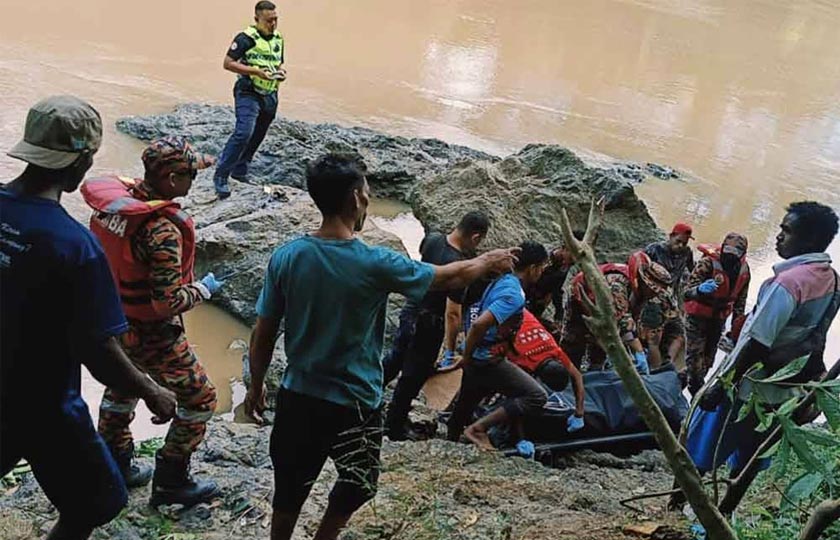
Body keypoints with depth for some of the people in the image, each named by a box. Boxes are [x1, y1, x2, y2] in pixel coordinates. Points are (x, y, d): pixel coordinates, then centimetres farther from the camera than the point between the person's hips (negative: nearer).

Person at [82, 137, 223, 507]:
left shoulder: (111, 202, -8)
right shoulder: (163, 229, -29)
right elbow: (168, 303, -29)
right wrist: (204, 289, -12)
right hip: (150, 336, -8)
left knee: (121, 389, 31)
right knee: (199, 400, 10)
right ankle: (170, 483, 20)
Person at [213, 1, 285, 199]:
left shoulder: (278, 39, 10)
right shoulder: (246, 38, -11)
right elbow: (228, 63, -14)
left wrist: (281, 72, 0)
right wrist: (256, 71, -23)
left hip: (270, 96, 7)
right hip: (248, 93, -7)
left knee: (256, 137, 13)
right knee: (243, 133, -21)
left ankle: (239, 171, 30)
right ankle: (220, 176, -14)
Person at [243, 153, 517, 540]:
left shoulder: (286, 257, -9)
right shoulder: (375, 264, -19)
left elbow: (262, 335, -2)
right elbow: (448, 277, -4)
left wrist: (256, 386, 13)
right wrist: (489, 262, 15)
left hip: (297, 396, 4)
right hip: (353, 404, -4)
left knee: (291, 485, 22)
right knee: (356, 485, 23)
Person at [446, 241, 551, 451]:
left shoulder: (501, 282, 8)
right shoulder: (515, 295, -22)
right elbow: (479, 324, -32)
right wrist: (467, 357, -18)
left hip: (477, 359, 10)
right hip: (488, 360, -10)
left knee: (464, 408, 23)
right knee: (536, 396, -9)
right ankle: (479, 428, -9)